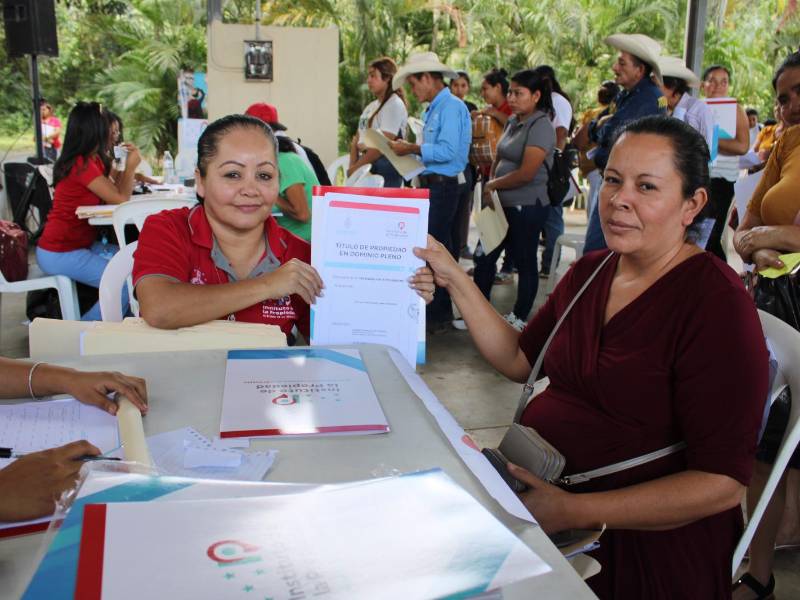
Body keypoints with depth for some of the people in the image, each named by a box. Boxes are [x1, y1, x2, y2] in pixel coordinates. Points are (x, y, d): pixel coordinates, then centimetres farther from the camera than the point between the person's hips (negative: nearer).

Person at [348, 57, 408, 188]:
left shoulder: (394, 104, -8)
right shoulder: (370, 106, 18)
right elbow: (357, 140, 15)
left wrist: (357, 167, -12)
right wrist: (352, 166, -2)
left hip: (385, 168, -8)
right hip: (367, 166, 8)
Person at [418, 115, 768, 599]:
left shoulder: (716, 303, -16)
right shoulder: (591, 271, 7)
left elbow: (723, 482, -20)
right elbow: (518, 359, 15)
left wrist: (572, 512, -26)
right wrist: (455, 279, 5)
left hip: (643, 542, -6)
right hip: (538, 483, 7)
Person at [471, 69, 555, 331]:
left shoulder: (541, 126, -14)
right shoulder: (513, 122, 11)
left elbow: (526, 173, -21)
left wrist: (492, 184, -8)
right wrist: (490, 186, 0)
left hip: (527, 206, -8)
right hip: (503, 204, 8)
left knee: (525, 262, 5)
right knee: (484, 257, 11)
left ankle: (519, 318, 17)